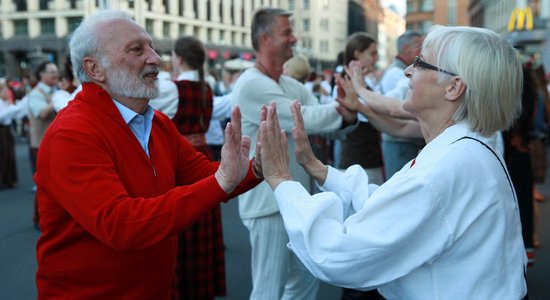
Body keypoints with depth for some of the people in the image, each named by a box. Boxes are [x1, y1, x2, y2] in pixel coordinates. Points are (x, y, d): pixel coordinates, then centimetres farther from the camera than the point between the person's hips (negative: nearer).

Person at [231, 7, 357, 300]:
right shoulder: (251, 85, -16)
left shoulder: (293, 86, 9)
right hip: (269, 201, -9)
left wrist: (349, 110, -19)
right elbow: (306, 119, -22)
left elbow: (332, 124, 2)